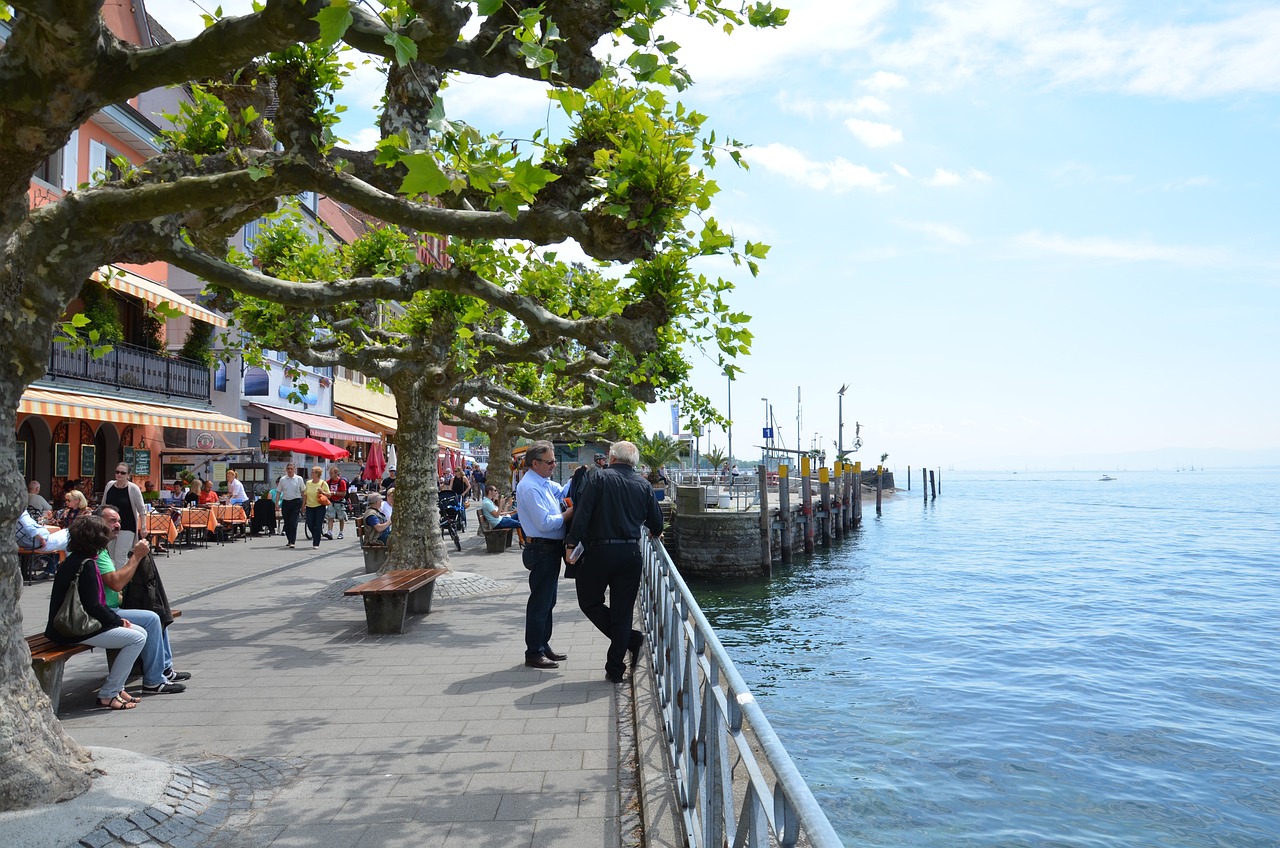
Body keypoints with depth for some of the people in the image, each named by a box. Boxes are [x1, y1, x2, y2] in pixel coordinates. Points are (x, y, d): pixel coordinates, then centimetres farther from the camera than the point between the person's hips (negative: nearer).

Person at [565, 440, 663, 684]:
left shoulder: (601, 478, -4)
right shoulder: (644, 485, 7)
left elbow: (582, 513, -12)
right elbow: (656, 522, 10)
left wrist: (571, 543, -7)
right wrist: (653, 534, 32)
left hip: (600, 551, -4)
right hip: (631, 553, 4)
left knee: (589, 602, 13)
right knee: (623, 610, 9)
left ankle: (632, 639, 1)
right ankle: (615, 669, 10)